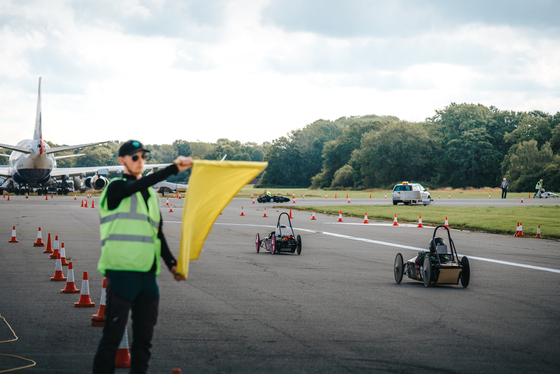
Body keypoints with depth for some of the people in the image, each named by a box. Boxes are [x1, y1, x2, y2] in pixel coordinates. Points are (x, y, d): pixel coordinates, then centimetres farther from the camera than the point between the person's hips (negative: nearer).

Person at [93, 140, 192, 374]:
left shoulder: (151, 194, 20)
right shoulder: (117, 188, -2)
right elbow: (140, 185, -23)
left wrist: (171, 263, 15)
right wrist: (174, 168, -28)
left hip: (147, 273, 7)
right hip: (121, 271, -7)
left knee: (144, 336, 10)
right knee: (113, 335, -7)